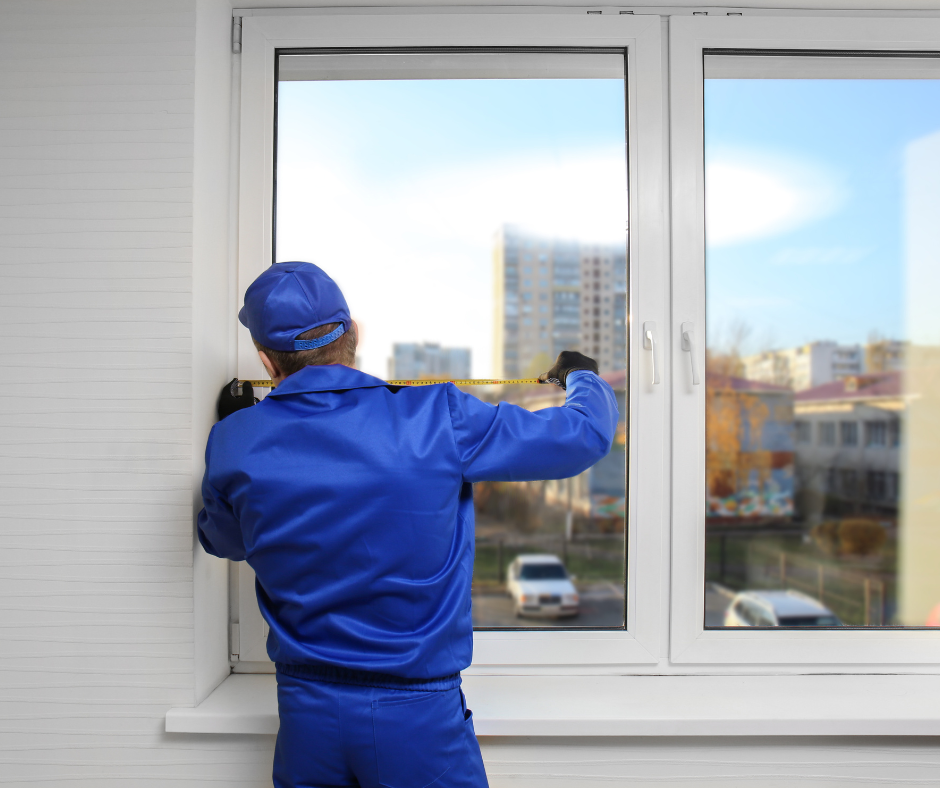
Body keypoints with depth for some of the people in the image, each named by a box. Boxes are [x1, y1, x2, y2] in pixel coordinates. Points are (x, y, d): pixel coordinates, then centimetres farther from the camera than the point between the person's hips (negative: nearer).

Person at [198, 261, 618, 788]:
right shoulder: (438, 418, -17)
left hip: (305, 711, 3)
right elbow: (585, 434, -9)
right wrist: (583, 378, 15)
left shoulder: (235, 442, -8)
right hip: (419, 717, -2)